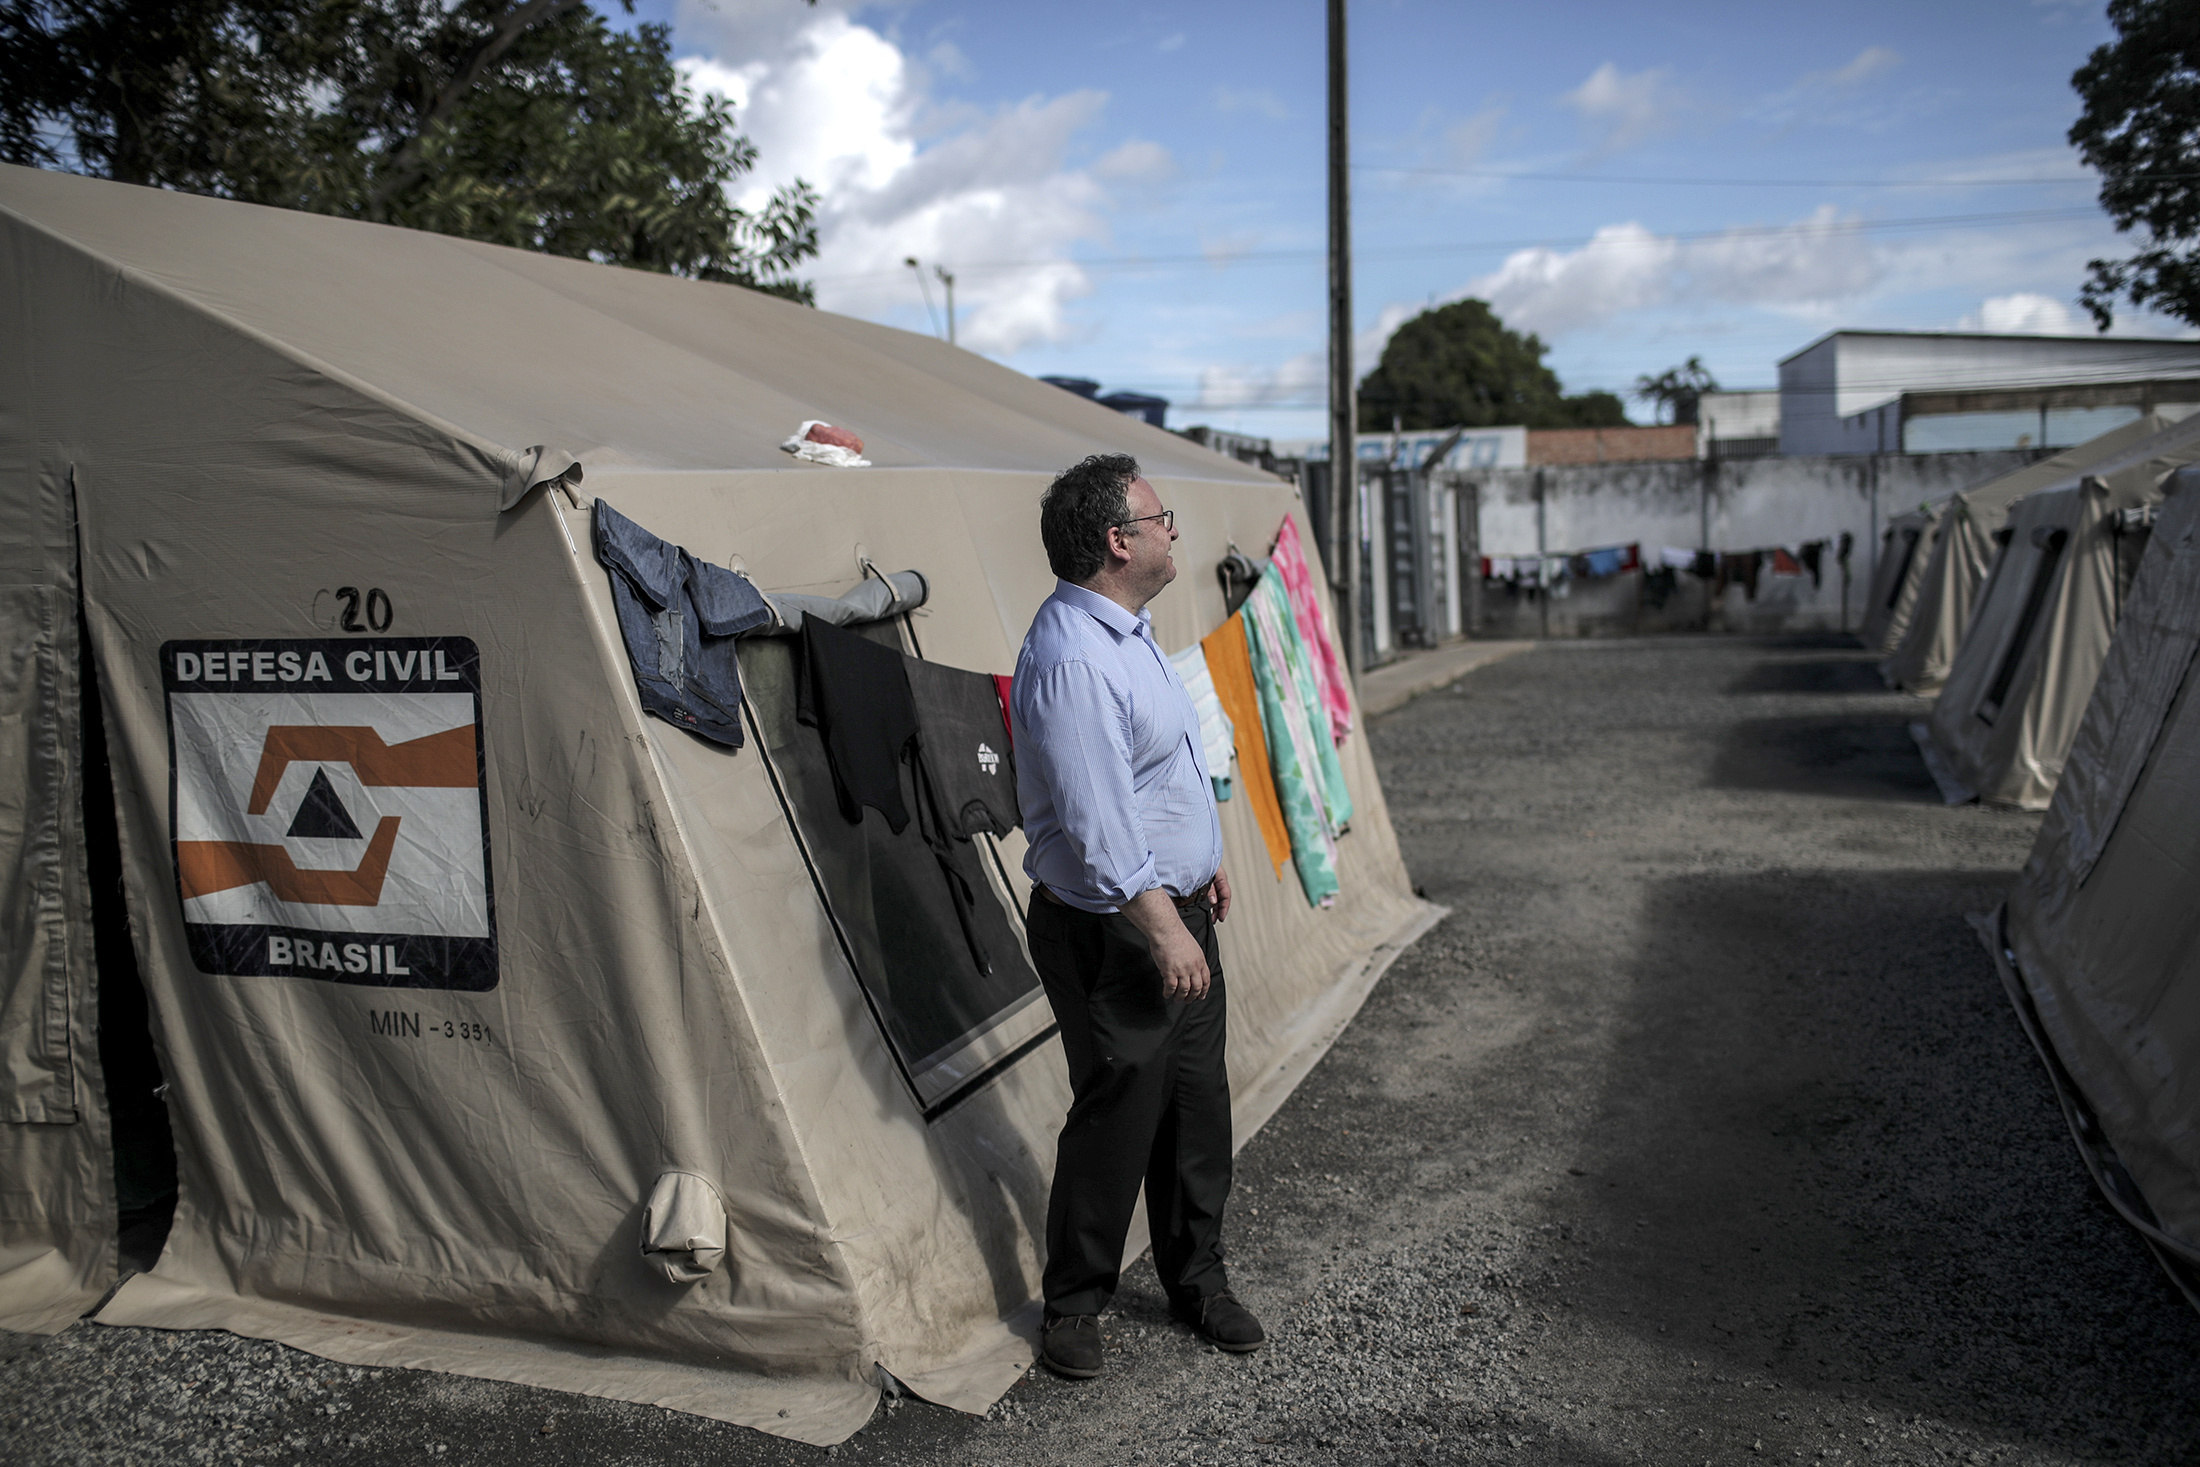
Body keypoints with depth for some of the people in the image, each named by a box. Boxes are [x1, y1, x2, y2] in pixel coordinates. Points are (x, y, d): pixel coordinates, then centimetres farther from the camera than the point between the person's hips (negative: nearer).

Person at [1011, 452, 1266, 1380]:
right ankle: (1073, 1305, 23)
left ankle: (1197, 1279, 33)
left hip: (1174, 905, 10)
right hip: (1114, 933, -10)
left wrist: (1202, 860, 25)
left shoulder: (1128, 629, 10)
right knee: (1118, 1113, 2)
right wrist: (1161, 928, -24)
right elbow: (1097, 824, -27)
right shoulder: (1072, 661, -25)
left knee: (1197, 1099, 16)